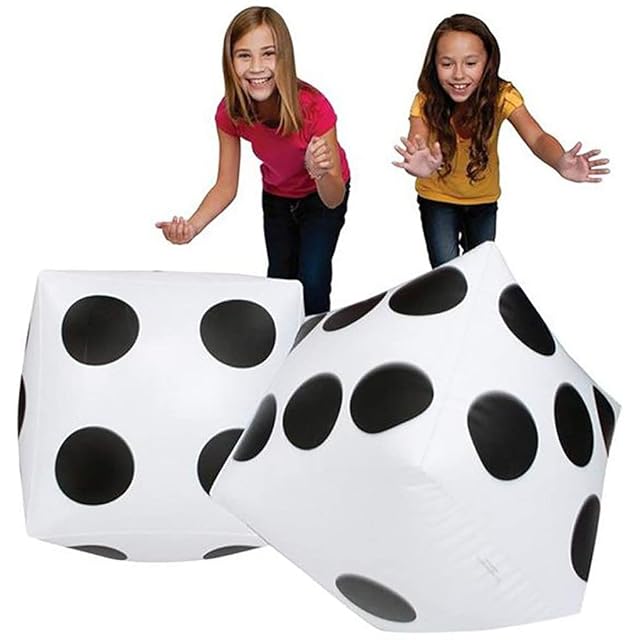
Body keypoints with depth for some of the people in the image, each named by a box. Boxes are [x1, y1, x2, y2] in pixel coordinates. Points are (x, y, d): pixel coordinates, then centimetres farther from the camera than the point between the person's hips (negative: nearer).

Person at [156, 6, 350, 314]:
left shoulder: (314, 108, -37)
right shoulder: (229, 113, -26)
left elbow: (334, 200, -33)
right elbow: (226, 187, -17)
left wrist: (321, 172, -56)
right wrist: (192, 226, -35)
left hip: (322, 195, -3)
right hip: (276, 197, 3)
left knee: (312, 281, -14)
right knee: (279, 277, 8)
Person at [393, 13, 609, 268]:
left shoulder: (501, 95, -26)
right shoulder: (426, 101, -27)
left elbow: (536, 138, -38)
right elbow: (416, 143, -43)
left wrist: (560, 163, -61)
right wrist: (419, 165, -69)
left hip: (483, 198, 2)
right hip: (438, 198, -2)